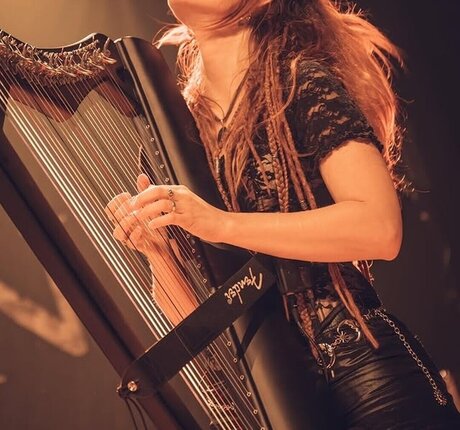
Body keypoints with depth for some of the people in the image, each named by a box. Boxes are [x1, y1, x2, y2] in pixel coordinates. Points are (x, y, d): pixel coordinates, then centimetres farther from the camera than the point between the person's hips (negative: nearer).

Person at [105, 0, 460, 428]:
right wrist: (156, 252, -13)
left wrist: (221, 223, -22)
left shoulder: (300, 81, -6)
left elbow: (381, 227, -20)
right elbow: (193, 319, 7)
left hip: (359, 369, -5)